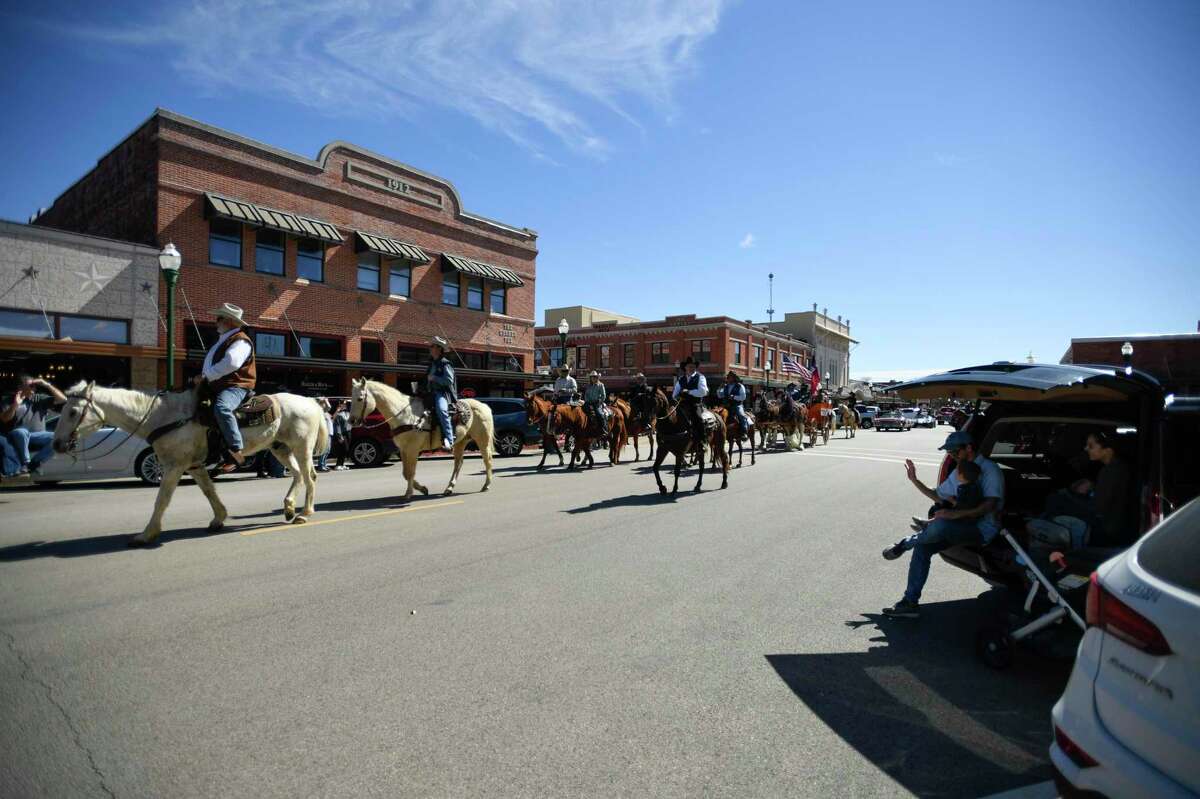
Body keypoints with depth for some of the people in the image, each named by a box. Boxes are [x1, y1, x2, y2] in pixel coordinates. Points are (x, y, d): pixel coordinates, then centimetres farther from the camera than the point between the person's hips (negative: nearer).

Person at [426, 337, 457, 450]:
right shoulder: (432, 363, 21)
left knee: (441, 409, -36)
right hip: (431, 393, 10)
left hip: (443, 393, -10)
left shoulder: (445, 363, -4)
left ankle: (449, 439, -38)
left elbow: (449, 380, -14)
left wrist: (434, 378, -13)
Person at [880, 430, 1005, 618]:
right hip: (963, 525, 8)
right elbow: (939, 496, 25)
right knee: (922, 546, -10)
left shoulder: (989, 469, -10)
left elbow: (990, 505, -21)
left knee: (940, 525, -35)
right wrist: (915, 481, 12)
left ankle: (904, 544, -4)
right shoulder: (958, 472, 15)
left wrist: (955, 514, -29)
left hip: (983, 529, -8)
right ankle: (910, 603, -8)